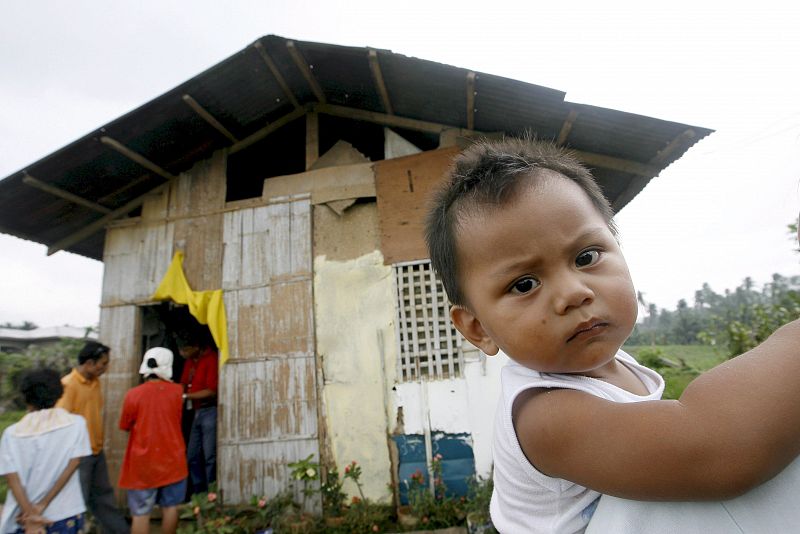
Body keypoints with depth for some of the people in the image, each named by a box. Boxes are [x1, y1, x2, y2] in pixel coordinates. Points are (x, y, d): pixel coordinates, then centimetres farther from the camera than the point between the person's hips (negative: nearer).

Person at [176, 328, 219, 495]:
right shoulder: (190, 360, 11)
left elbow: (211, 392, -17)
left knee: (209, 457, -5)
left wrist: (186, 396, -13)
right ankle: (198, 494, 23)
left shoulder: (211, 358, -15)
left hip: (210, 411, -9)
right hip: (196, 412, 9)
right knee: (192, 456, 13)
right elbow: (184, 384, 14)